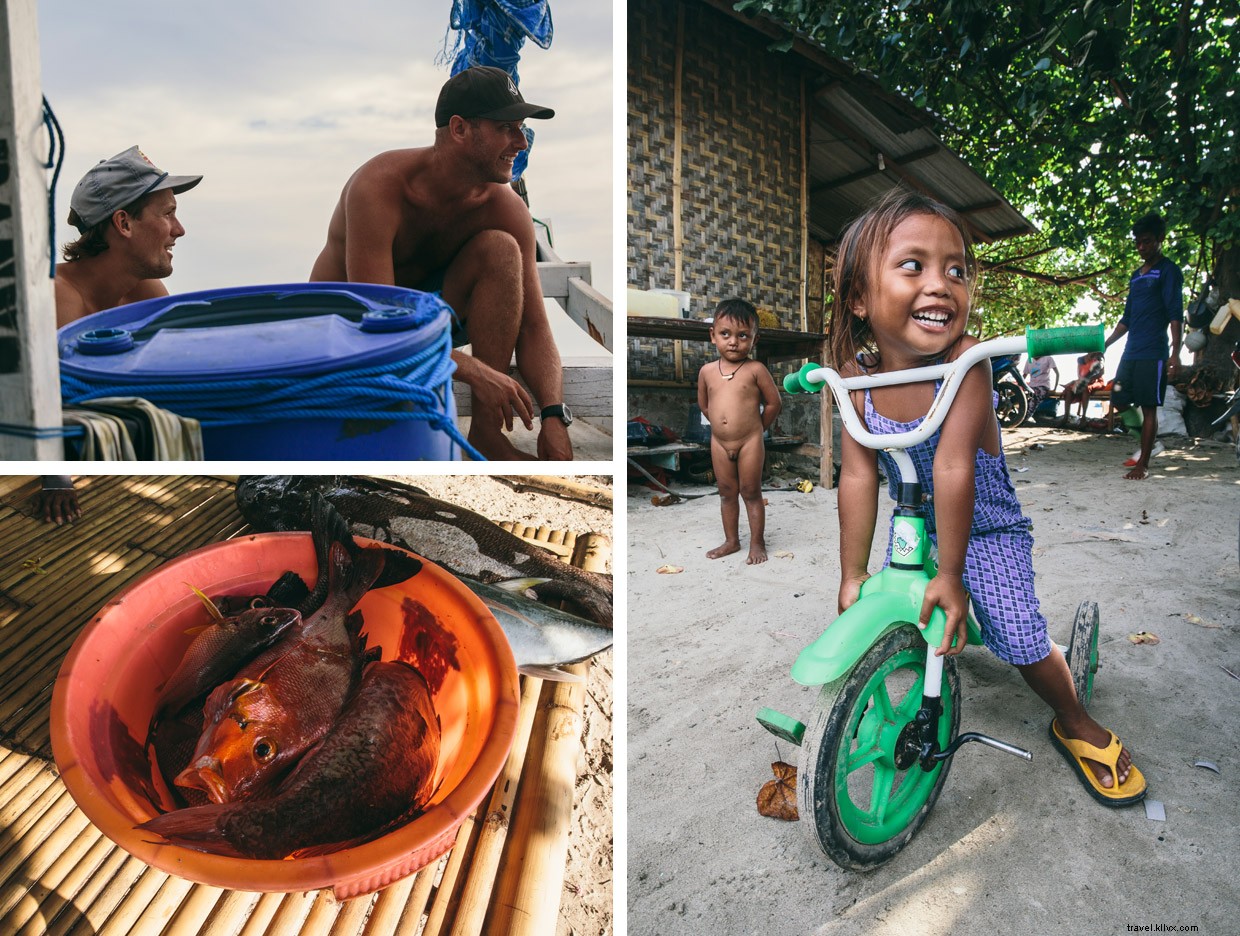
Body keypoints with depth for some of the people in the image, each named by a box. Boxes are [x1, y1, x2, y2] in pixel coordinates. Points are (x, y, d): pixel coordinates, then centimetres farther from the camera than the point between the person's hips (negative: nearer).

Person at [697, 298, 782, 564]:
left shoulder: (755, 370, -10)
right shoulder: (707, 371, 0)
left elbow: (773, 402, -3)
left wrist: (757, 427, 4)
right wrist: (722, 423, 12)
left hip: (750, 442, -4)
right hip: (719, 443, 4)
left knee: (751, 493, 6)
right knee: (726, 492, 14)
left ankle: (757, 543, 19)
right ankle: (731, 541, 29)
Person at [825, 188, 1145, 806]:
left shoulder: (966, 362, -28)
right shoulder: (857, 376, -18)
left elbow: (953, 467, -32)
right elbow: (858, 478, -18)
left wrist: (951, 573, -31)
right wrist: (851, 577, -16)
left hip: (985, 527, -3)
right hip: (913, 527, 3)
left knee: (1021, 640, -2)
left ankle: (1077, 726, 29)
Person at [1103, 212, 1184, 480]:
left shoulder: (1168, 271, -2)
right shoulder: (1136, 275, 19)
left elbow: (1175, 315, -10)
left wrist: (1175, 353, -18)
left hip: (1154, 354, -7)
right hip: (1130, 352, 7)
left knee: (1148, 407, -4)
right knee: (1119, 402, 7)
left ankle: (1143, 464, 1)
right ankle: (1150, 442, 26)